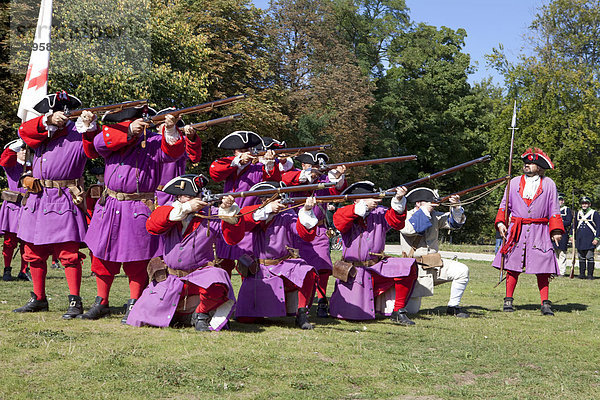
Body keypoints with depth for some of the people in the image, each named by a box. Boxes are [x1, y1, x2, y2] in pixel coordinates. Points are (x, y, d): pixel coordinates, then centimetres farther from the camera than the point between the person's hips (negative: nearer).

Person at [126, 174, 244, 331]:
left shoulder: (211, 214, -2)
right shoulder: (167, 211, 3)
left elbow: (233, 237, -10)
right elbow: (152, 225, -18)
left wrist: (227, 210, -26)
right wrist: (185, 208, -23)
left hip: (201, 274, -2)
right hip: (169, 280, 2)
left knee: (216, 285, -39)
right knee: (139, 318, -5)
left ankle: (200, 313, -5)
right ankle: (178, 313, 25)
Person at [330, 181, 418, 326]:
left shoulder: (380, 213, 3)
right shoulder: (346, 212, -3)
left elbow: (396, 221, -13)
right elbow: (338, 222, -25)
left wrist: (399, 200, -31)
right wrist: (364, 206, -27)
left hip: (377, 267, 3)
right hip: (353, 269, -3)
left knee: (408, 267, -22)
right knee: (352, 315, -7)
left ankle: (398, 312, -10)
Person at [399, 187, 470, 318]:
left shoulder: (435, 216, 7)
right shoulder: (406, 217, -6)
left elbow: (455, 222, 5)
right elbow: (411, 228, -27)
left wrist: (456, 207, -14)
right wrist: (425, 210, -20)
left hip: (435, 264, 5)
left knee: (462, 270, -17)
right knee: (411, 310, -7)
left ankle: (453, 307, -1)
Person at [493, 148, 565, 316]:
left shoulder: (549, 184, 8)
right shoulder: (514, 182, 11)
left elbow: (554, 209, 9)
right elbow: (504, 205, 15)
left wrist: (556, 230, 0)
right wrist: (501, 222, 0)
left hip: (539, 231, -1)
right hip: (516, 230, 1)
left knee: (542, 268, -5)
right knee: (513, 267, 2)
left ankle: (545, 304, -1)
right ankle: (508, 300, 12)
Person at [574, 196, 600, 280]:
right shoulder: (578, 213, 13)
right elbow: (575, 225, 22)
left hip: (590, 240, -5)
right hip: (580, 239, 5)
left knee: (589, 257, -6)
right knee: (581, 257, 7)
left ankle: (590, 274, 0)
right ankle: (582, 274, 13)